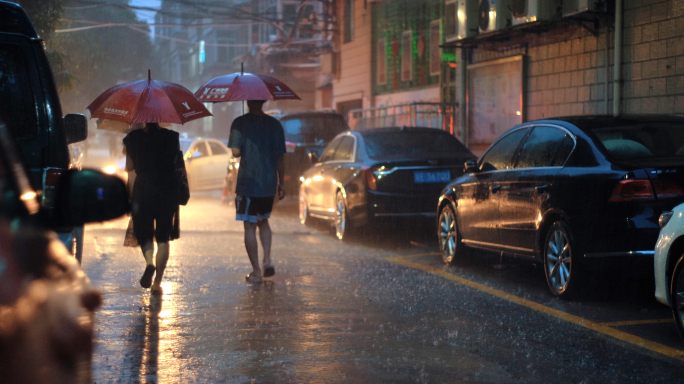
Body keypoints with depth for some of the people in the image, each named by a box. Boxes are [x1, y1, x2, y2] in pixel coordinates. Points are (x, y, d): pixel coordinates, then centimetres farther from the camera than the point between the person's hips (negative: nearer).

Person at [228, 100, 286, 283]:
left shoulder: (239, 123, -8)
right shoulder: (275, 124, 2)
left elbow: (235, 152, -16)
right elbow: (280, 158, 4)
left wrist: (245, 151, 8)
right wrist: (281, 183, 13)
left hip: (247, 184, -4)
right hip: (269, 184, 4)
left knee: (250, 227, 4)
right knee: (263, 221, 24)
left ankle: (256, 272, 5)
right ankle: (267, 260, 11)